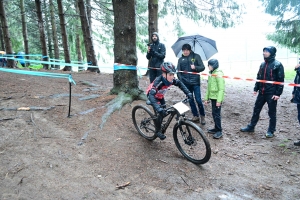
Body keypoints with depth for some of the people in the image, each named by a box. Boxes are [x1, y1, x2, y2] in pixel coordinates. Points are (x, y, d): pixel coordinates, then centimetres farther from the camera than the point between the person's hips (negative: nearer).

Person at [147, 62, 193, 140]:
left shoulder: (171, 80, -24)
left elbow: (180, 84, -6)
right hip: (152, 95, -6)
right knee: (161, 113, -16)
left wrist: (188, 93, -17)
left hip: (160, 96, 6)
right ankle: (158, 131, 2)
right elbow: (151, 95, -49)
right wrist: (158, 108, -58)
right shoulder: (158, 81, -41)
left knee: (164, 110, 4)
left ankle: (158, 124, 31)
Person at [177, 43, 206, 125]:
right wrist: (181, 80, -9)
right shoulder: (180, 59, 9)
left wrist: (195, 67, -19)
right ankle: (195, 116, 22)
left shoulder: (196, 56, 1)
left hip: (195, 82, -3)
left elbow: (202, 67, 0)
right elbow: (178, 71, 5)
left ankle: (202, 116, 14)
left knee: (198, 100, -5)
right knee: (190, 100, 9)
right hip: (186, 83, 3)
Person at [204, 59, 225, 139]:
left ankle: (219, 131, 4)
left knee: (216, 114, -5)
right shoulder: (211, 74, 13)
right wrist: (206, 98, 19)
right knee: (214, 113, 14)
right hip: (212, 97, 8)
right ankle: (216, 128, 25)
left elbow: (221, 89, -18)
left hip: (217, 98, -8)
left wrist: (219, 100, -22)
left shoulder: (218, 74, -14)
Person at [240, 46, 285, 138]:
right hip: (261, 93, 6)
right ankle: (251, 127, 24)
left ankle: (271, 131, 20)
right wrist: (256, 89, 11)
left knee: (272, 112, 7)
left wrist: (278, 93, -15)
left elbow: (280, 80, -11)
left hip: (272, 94, -6)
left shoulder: (277, 65, -9)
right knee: (256, 110, 12)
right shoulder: (262, 64, 10)